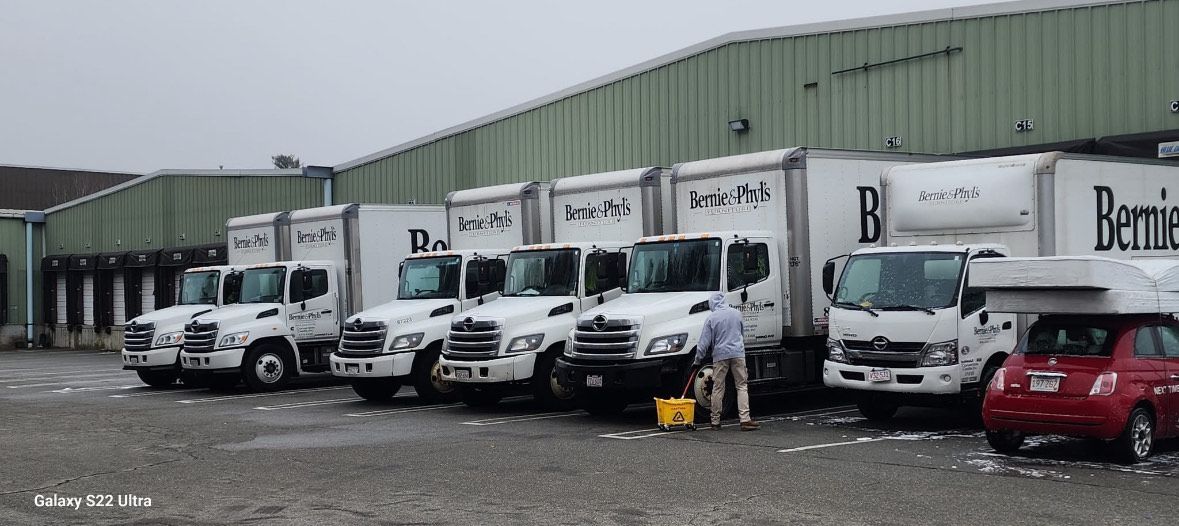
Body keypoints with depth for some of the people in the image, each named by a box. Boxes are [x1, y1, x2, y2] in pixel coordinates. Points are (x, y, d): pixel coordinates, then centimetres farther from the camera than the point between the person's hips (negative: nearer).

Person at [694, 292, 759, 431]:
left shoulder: (711, 318, -3)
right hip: (738, 354, 1)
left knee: (718, 388, 6)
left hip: (720, 355, -1)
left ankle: (715, 422, 11)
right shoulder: (736, 313, 6)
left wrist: (698, 360, 7)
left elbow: (704, 342, -2)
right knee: (742, 386, 2)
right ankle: (745, 420, -8)